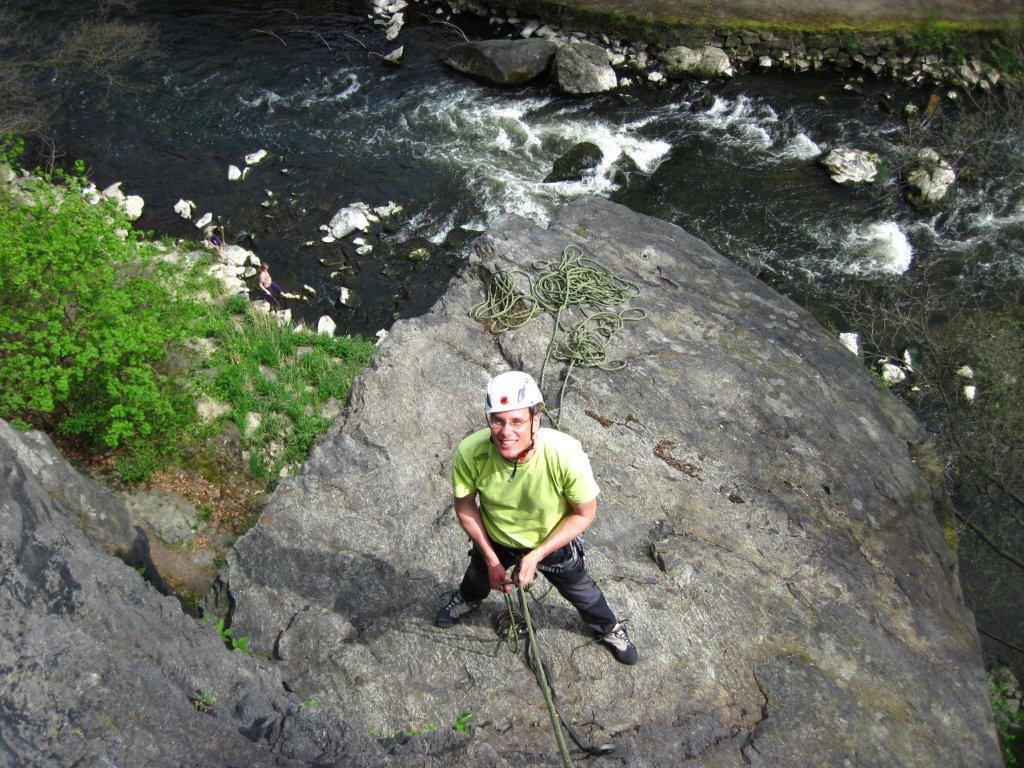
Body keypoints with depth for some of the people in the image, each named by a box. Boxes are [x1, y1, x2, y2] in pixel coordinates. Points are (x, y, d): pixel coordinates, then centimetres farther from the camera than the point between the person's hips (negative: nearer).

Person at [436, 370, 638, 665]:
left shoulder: (565, 454, -41)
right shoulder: (470, 452, -36)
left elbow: (584, 514, -23)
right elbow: (465, 507, -15)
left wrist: (536, 556, -26)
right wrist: (491, 558, -13)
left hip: (553, 542, -1)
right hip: (495, 540, 2)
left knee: (581, 592, 25)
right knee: (479, 576, 33)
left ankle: (609, 628, 59)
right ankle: (467, 599, 71)